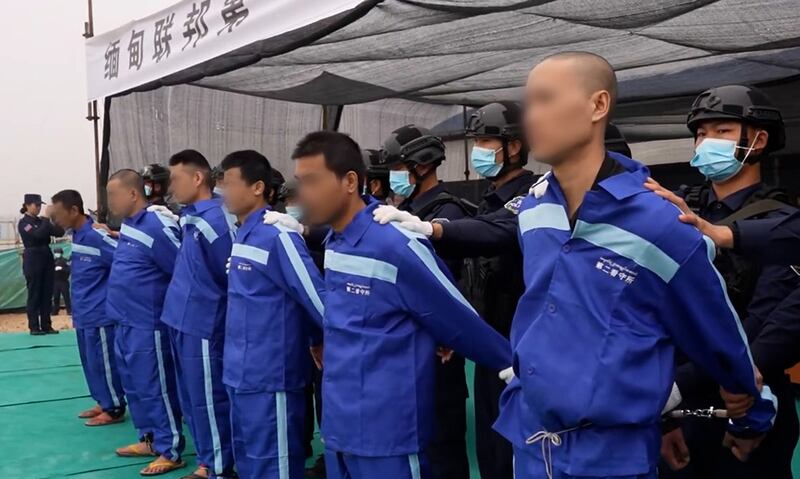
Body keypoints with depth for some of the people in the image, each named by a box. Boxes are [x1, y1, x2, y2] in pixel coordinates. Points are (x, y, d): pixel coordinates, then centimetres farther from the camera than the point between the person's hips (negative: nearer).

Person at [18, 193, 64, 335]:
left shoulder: (41, 221, 13)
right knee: (34, 295, -2)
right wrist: (47, 218, -17)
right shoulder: (23, 223, -6)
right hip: (33, 261, -6)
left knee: (47, 294, 6)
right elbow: (39, 234, -22)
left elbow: (59, 232, 5)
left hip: (47, 259, 6)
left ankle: (46, 326, 10)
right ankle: (34, 327, 3)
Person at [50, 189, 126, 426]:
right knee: (91, 363, 17)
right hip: (84, 315, 9)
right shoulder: (76, 235, 8)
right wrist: (77, 310, 16)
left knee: (103, 363, 2)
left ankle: (114, 409, 14)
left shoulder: (97, 237, -21)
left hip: (100, 315, -9)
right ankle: (104, 403, 31)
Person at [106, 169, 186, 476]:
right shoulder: (127, 226, 8)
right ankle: (148, 439, 33)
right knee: (134, 387, 18)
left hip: (147, 326, -9)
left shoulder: (157, 228, -20)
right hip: (125, 324, 9)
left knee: (154, 389, 0)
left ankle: (170, 451, 12)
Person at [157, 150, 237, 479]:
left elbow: (234, 275, -14)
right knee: (190, 399, 18)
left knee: (208, 401, 3)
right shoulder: (190, 218, 10)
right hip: (183, 321, 10)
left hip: (202, 325, -9)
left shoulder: (215, 219, -18)